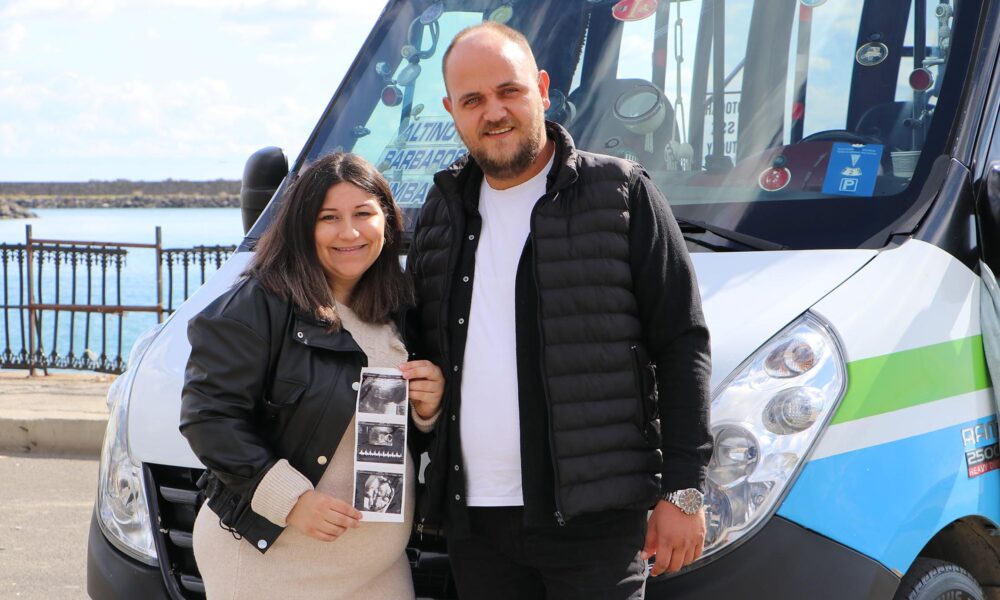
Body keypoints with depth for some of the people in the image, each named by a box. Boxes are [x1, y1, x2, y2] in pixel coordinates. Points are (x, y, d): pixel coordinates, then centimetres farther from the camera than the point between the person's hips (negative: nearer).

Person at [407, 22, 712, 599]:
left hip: (594, 514, -5)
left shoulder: (621, 193, -1)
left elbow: (682, 345, -3)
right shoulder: (443, 212, 14)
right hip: (473, 519, 5)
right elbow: (418, 351, 21)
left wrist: (684, 489, -8)